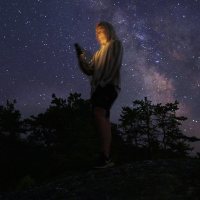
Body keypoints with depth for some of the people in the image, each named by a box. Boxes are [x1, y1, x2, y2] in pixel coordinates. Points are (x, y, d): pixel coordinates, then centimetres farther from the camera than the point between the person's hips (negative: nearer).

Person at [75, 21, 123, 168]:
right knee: (104, 119, 0)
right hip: (98, 88, 8)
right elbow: (89, 70, 21)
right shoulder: (99, 52, 32)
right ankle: (107, 158, -2)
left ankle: (105, 156, -36)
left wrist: (103, 82, -17)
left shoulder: (115, 44, 11)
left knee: (99, 113, -28)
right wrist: (81, 57, 5)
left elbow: (114, 65, -6)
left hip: (109, 86, -8)